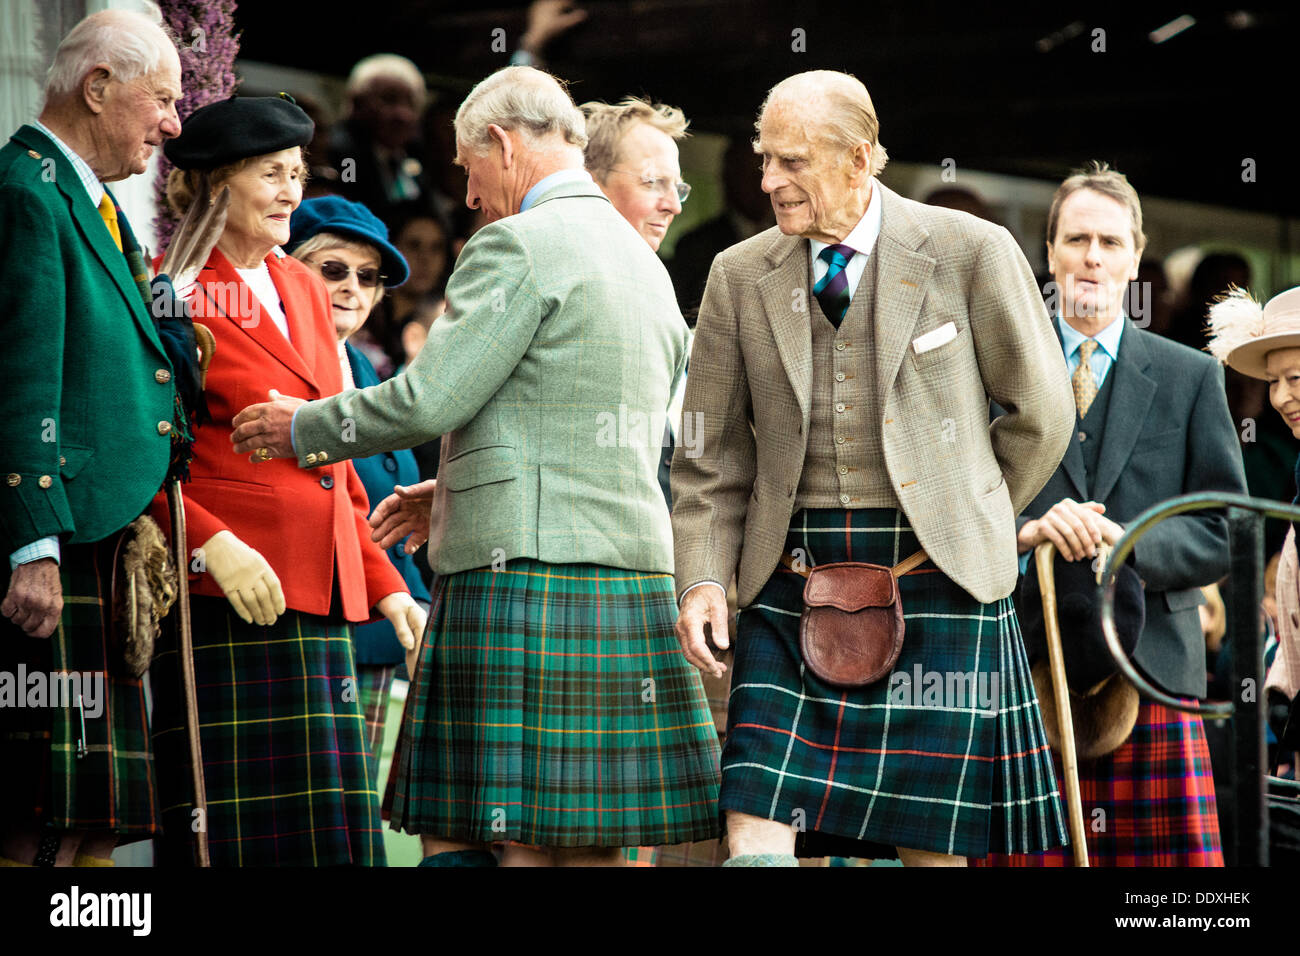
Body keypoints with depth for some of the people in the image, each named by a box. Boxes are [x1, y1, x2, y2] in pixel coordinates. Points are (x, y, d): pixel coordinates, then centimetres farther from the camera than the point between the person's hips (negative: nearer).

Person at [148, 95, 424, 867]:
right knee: (244, 835, -6)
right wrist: (213, 545, -23)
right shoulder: (172, 292, -5)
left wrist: (386, 583, 18)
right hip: (229, 600, -7)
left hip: (324, 597, 7)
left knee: (332, 829, 5)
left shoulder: (304, 290, 18)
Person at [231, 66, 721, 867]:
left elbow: (430, 400, -12)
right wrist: (461, 490, 33)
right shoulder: (645, 263, 20)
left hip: (525, 572, -9)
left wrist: (304, 426, 3)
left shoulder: (519, 245, -8)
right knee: (593, 844, 7)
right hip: (630, 582, 9)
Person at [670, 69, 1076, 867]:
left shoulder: (972, 252, -2)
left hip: (936, 579, -2)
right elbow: (714, 457, 11)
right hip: (792, 582, 3)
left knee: (929, 839, 1)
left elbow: (1041, 412, 8)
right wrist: (702, 578, -2)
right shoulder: (741, 277, 7)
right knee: (755, 828, -9)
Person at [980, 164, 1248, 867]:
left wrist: (1129, 545, -10)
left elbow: (1224, 531, 8)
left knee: (1178, 860, -7)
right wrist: (1025, 533, -12)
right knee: (1032, 857, -9)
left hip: (1152, 665, 1)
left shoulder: (1191, 377, 15)